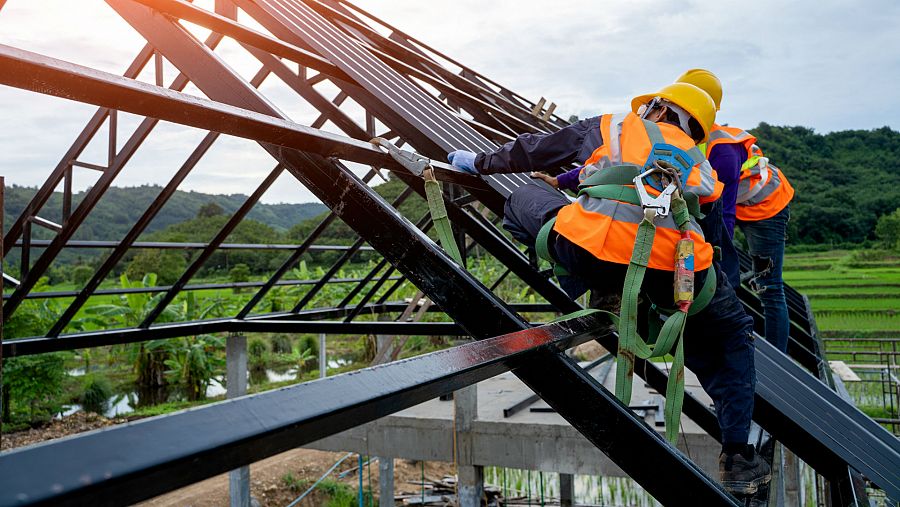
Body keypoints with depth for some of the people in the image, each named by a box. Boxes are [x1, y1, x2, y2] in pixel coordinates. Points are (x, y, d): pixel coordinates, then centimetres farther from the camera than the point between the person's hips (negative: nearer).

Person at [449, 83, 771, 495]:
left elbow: (536, 150, 30)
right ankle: (737, 456, 22)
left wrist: (480, 162, 46)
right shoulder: (698, 162, 33)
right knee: (732, 336, 31)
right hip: (675, 271, 3)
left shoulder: (613, 126, 26)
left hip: (589, 253, -2)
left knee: (523, 199, 26)